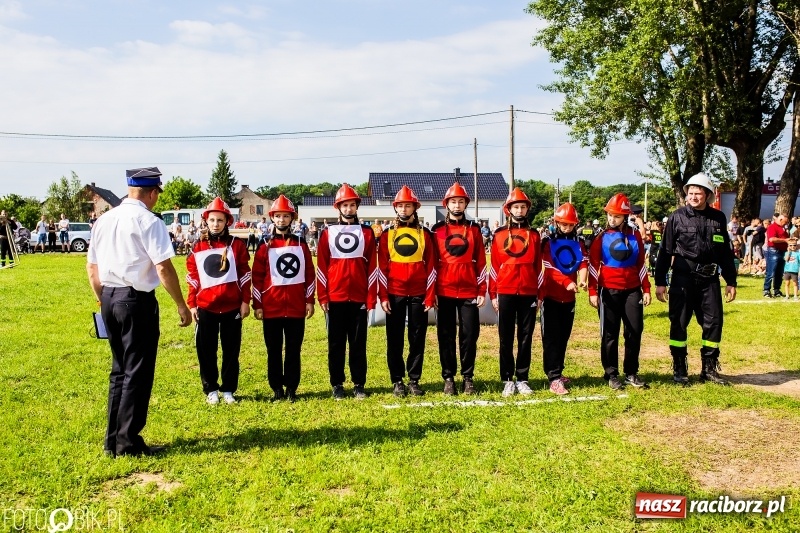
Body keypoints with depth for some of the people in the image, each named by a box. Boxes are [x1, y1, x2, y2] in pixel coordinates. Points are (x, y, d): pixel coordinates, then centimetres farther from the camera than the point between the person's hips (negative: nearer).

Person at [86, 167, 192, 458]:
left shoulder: (104, 220, 9)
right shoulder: (149, 221, -12)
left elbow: (91, 266, 14)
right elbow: (164, 269, -17)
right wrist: (182, 305, -8)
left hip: (109, 300, 7)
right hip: (137, 300, -7)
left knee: (119, 369, 17)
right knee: (138, 372, 3)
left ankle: (113, 440, 23)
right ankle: (128, 442, 9)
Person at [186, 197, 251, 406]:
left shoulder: (237, 245, 2)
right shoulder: (198, 248, 6)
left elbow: (244, 276, 2)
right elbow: (193, 279, 7)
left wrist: (245, 301, -2)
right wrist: (191, 305, 2)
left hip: (232, 307, -1)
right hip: (205, 308, 1)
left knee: (231, 350, 7)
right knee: (206, 351, 7)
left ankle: (228, 390, 19)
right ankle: (211, 390, 20)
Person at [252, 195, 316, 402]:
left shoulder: (301, 244, 6)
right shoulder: (265, 245, 1)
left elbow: (309, 274, 7)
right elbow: (257, 277, 0)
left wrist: (310, 301, 2)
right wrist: (257, 305, -3)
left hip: (296, 306, 1)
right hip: (271, 306, -1)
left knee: (294, 349, 7)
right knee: (274, 350, 7)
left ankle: (291, 388, 16)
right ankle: (277, 388, 18)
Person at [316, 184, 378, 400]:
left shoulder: (367, 233, 6)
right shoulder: (328, 233, 5)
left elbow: (372, 267, 3)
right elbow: (321, 267, 3)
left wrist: (371, 298, -2)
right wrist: (322, 297, -3)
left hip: (359, 297, 0)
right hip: (335, 298, 0)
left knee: (359, 343, 6)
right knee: (336, 343, 7)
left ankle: (359, 384, 16)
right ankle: (337, 385, 16)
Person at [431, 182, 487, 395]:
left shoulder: (474, 229, 7)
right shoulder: (437, 230, 5)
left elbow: (480, 262, 5)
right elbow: (432, 262, 5)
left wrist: (482, 290, -1)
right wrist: (431, 291, 0)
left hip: (469, 291, 1)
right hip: (444, 292, 0)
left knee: (470, 335, 3)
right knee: (446, 336, 5)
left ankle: (468, 377, 15)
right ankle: (448, 378, 15)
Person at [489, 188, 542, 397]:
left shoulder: (534, 235, 9)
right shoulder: (499, 235, 5)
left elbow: (538, 266, 9)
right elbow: (494, 266, 4)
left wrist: (539, 294, 6)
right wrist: (493, 294, 0)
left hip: (528, 293, 1)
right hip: (505, 293, -1)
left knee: (525, 338, 6)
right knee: (506, 339, 4)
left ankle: (522, 379, 14)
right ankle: (507, 380, 11)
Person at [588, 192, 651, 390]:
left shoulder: (634, 235, 7)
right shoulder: (602, 237, 0)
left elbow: (641, 264, 11)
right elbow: (593, 266, -2)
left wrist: (646, 289, 7)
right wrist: (592, 292, -8)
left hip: (632, 290, 2)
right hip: (609, 291, -2)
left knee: (635, 331, 3)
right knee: (610, 334, 3)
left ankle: (631, 373, 15)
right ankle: (612, 374, 12)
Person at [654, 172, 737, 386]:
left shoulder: (718, 218, 7)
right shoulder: (677, 217, -2)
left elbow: (726, 252, 13)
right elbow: (665, 251, -1)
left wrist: (730, 281, 12)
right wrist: (660, 282, -4)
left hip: (709, 279, 3)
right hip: (683, 278, -3)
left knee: (714, 322, 5)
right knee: (679, 323, 2)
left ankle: (709, 369, 19)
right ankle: (679, 369, 14)